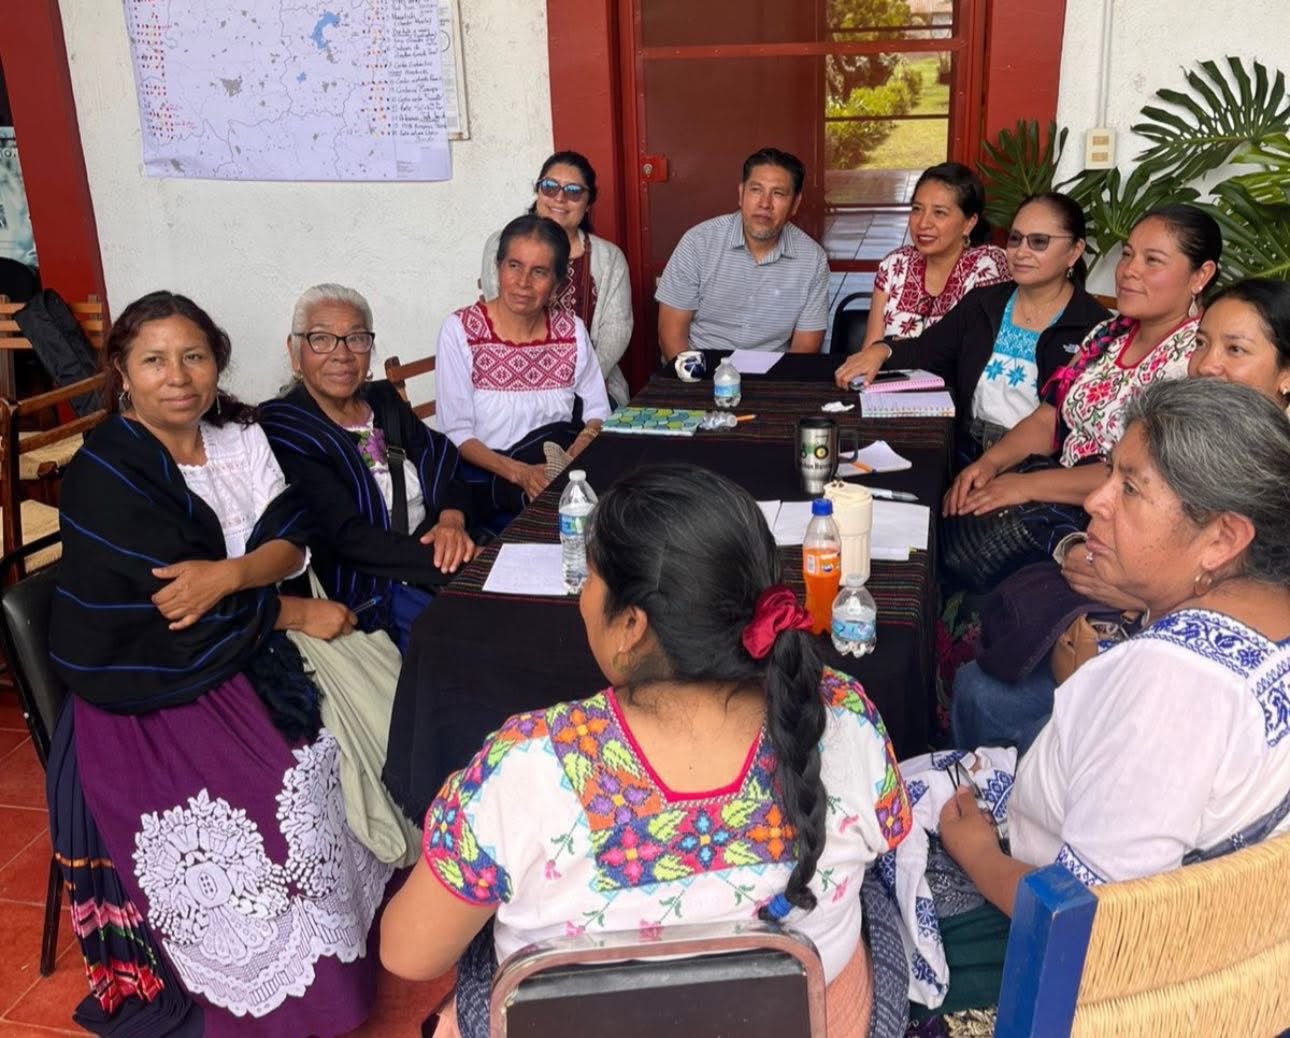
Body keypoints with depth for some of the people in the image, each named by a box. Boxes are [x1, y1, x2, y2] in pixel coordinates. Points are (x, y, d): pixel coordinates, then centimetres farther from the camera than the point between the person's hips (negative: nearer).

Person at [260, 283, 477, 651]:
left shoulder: (384, 400, 13)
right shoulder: (284, 428, -8)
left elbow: (444, 464, 6)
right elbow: (348, 535, -17)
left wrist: (452, 520, -17)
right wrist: (445, 560, -25)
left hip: (438, 556, 6)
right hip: (369, 585, -6)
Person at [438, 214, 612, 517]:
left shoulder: (571, 330, 5)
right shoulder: (461, 330, -7)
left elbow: (598, 412, 8)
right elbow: (457, 433, -9)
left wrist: (574, 456, -15)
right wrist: (520, 473, -24)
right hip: (492, 478, -4)